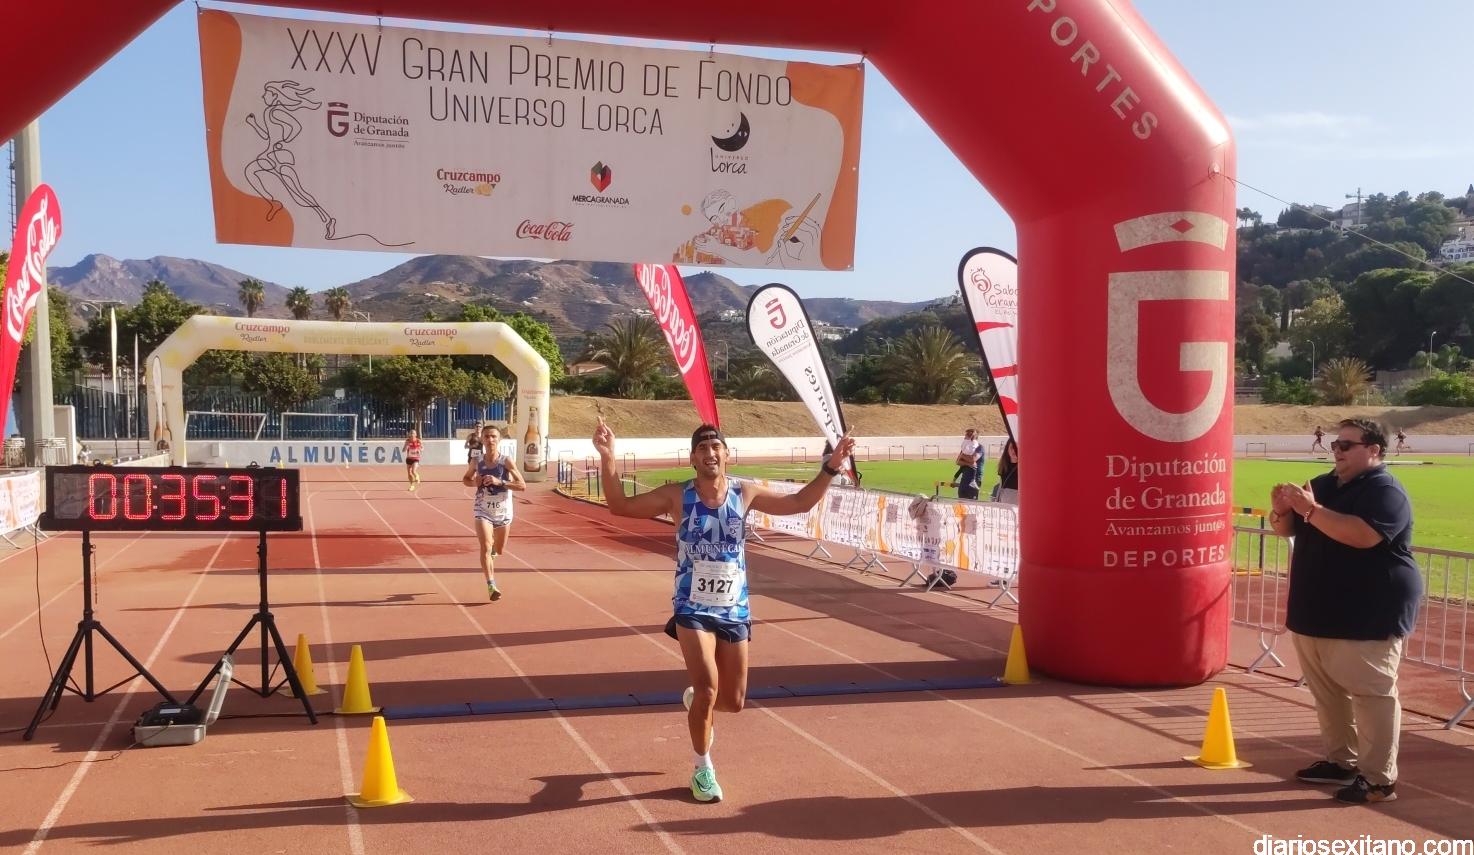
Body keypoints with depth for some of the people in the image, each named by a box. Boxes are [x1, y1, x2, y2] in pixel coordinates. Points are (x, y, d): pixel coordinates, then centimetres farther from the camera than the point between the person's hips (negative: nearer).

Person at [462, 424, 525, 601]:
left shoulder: (506, 461, -12)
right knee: (485, 547, -18)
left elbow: (522, 485, -15)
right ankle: (491, 586, -19)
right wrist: (474, 482, -10)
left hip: (503, 511, 0)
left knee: (499, 550, 17)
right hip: (483, 510, 0)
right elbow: (465, 479, 13)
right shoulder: (476, 461, -5)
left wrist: (500, 482, -26)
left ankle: (493, 547, 55)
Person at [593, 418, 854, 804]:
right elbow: (620, 506, -11)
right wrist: (607, 458, -24)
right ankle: (703, 769, 10)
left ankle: (694, 699, 47)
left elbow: (798, 503, 7)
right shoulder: (677, 496, -9)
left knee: (733, 700, 10)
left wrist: (831, 468, -3)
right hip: (693, 609, -3)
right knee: (708, 687, -16)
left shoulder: (745, 493, -2)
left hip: (735, 610, 3)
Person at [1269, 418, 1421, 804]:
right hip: (1318, 611, 9)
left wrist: (1311, 509, -30)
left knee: (1371, 693, -6)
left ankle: (1379, 778, -1)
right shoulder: (1323, 484, 13)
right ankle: (1341, 761, 27)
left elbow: (1363, 535, -30)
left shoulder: (1386, 492, -12)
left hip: (1369, 617, -9)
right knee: (1327, 691, 15)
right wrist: (1281, 511, -8)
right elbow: (1288, 529, 15)